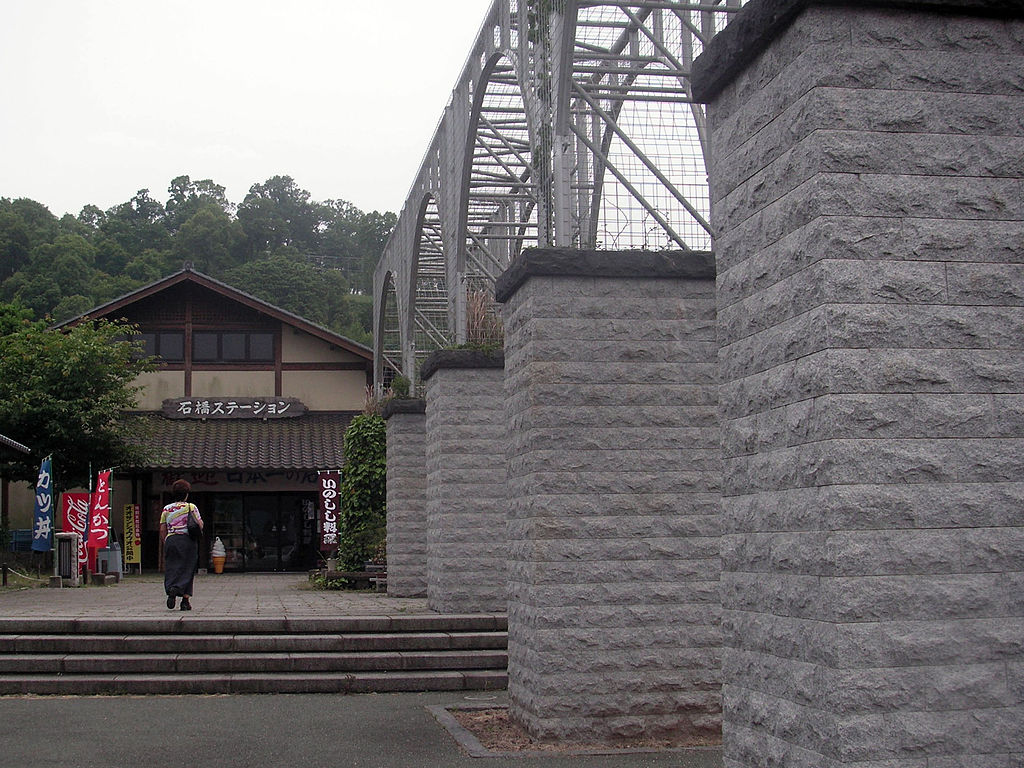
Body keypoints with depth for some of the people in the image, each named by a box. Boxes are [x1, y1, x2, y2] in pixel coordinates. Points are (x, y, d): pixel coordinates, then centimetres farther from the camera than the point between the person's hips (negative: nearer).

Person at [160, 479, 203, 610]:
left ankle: (171, 589, -21)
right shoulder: (191, 507, 0)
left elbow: (162, 530, 9)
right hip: (188, 540, -2)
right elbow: (200, 526, -3)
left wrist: (162, 545, 18)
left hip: (170, 540, 2)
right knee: (186, 569, 2)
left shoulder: (166, 509, 8)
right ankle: (185, 599, -5)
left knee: (171, 568, 4)